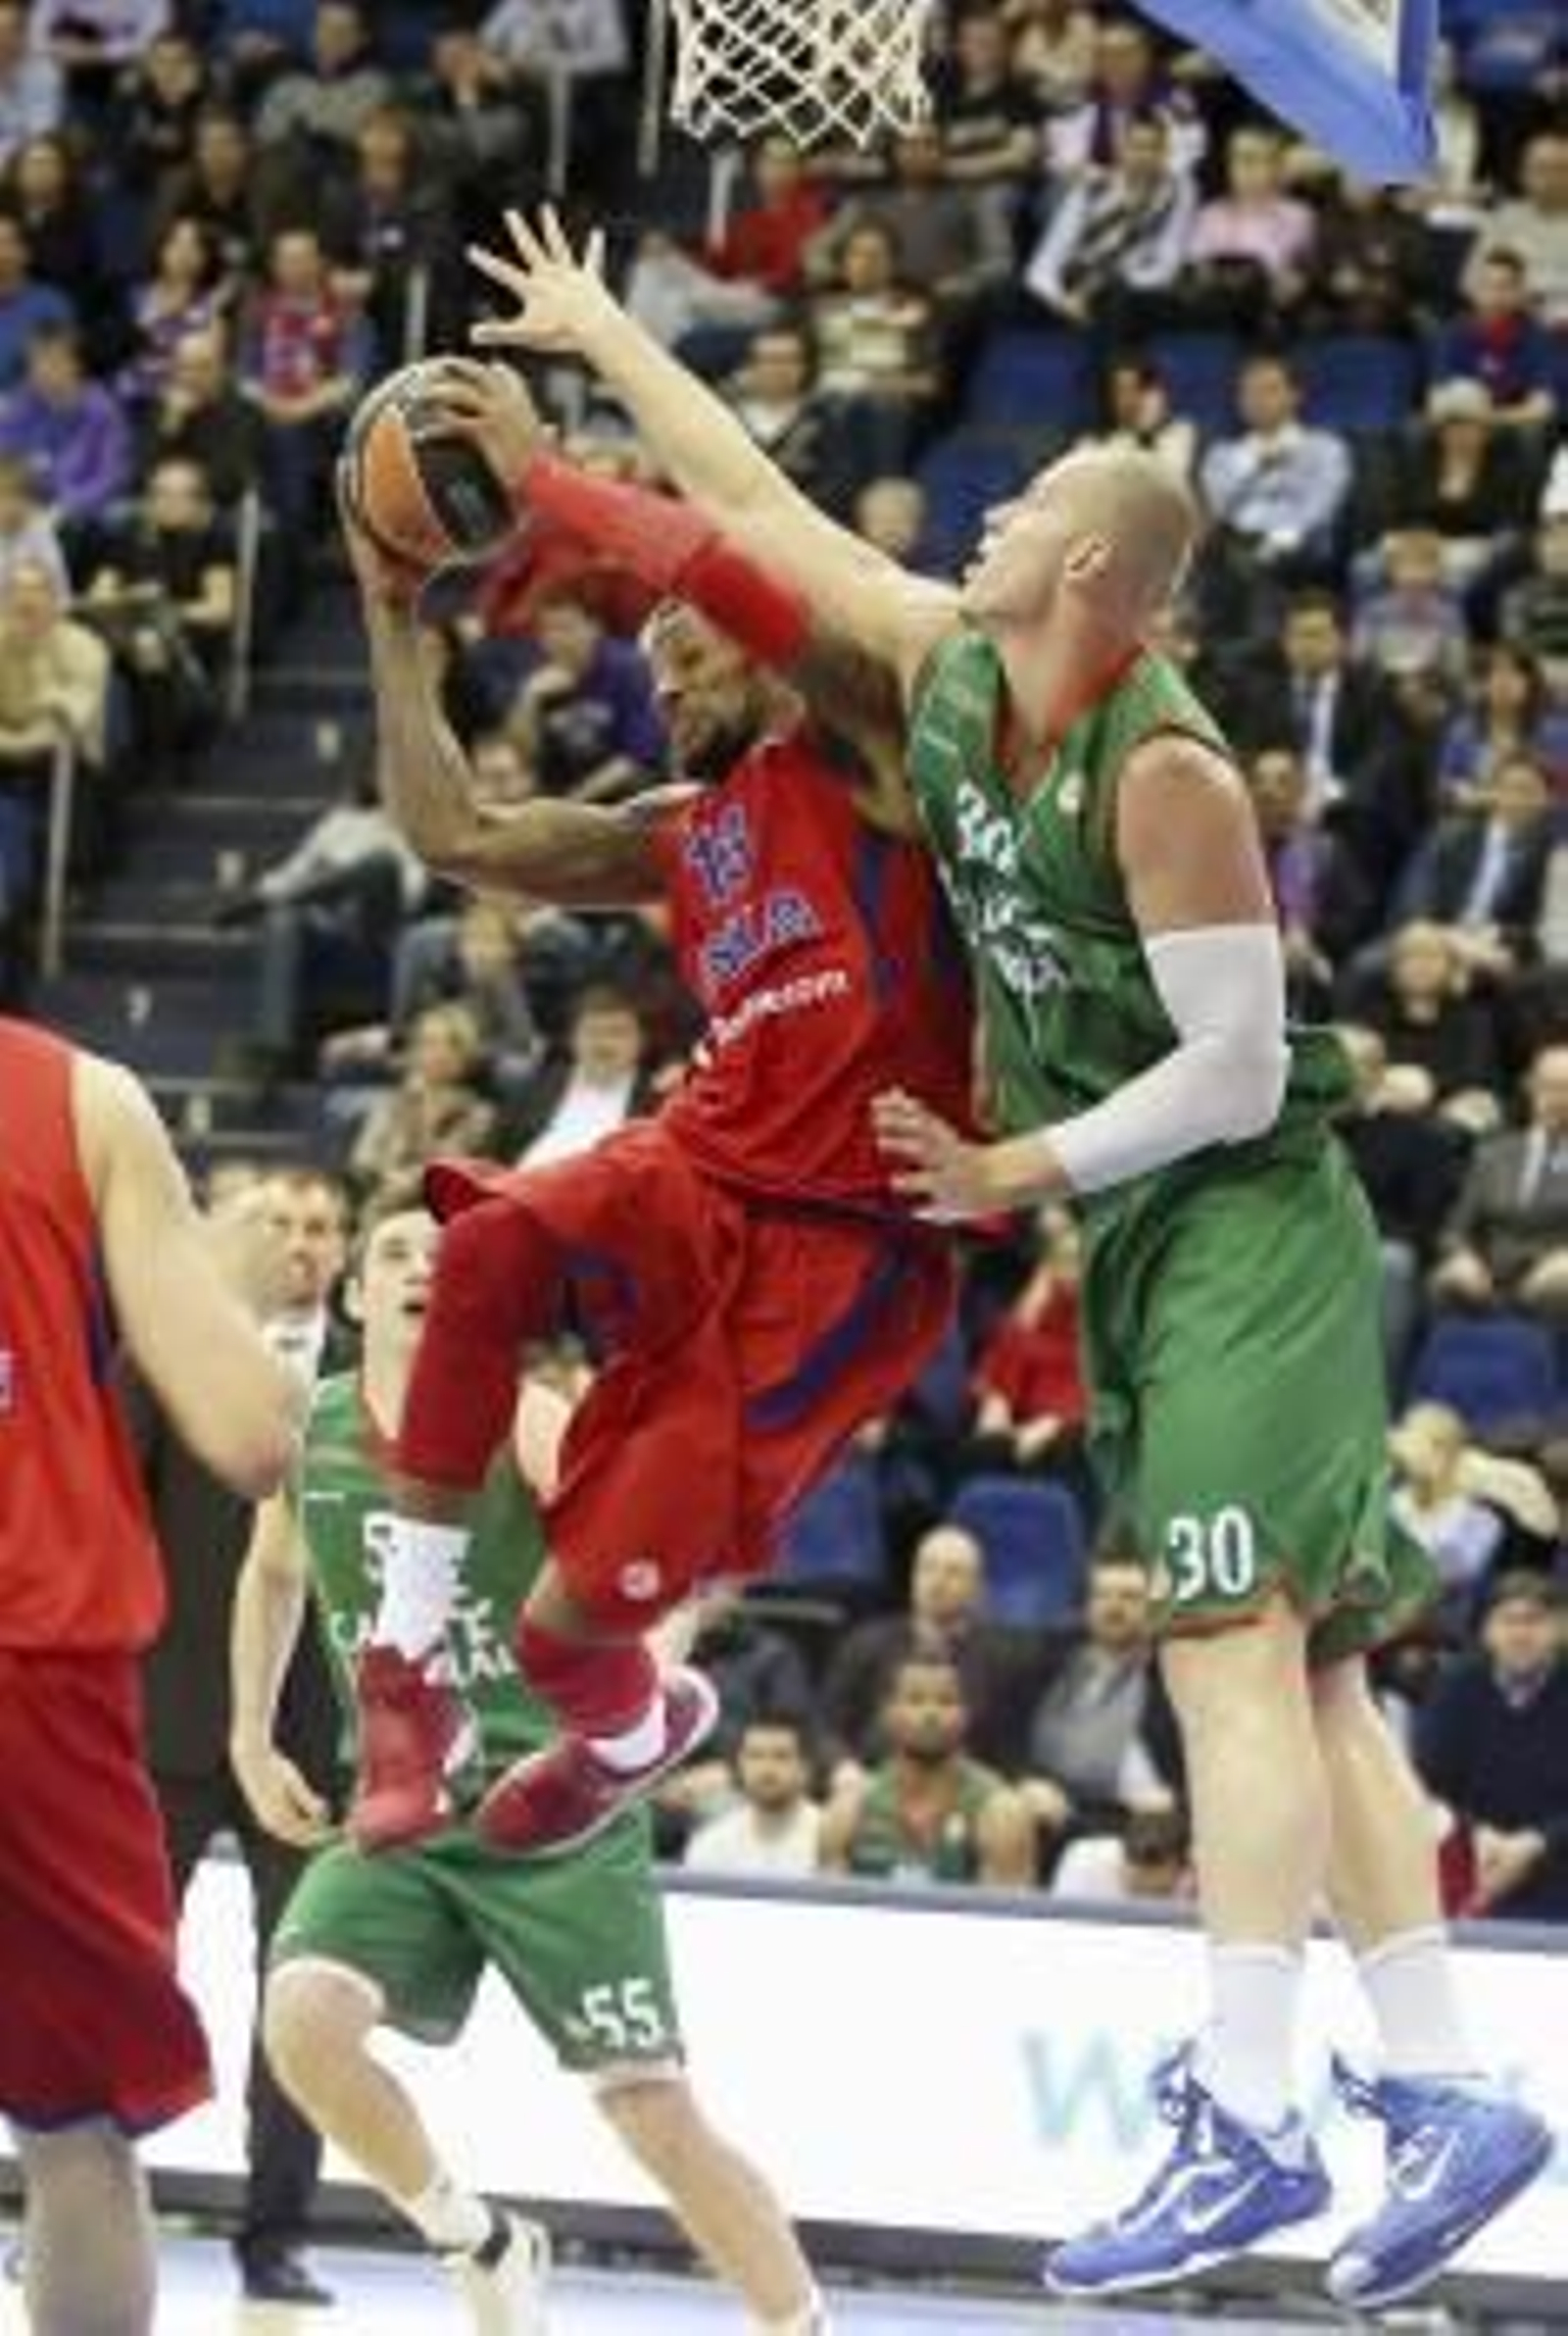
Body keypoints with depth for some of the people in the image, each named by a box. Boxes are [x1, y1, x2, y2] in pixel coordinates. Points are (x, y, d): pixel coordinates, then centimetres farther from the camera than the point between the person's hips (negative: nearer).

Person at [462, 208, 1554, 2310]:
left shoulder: (1165, 767, -21)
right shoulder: (954, 667, 4)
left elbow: (1237, 1067, -20)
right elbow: (757, 508, 16)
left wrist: (1019, 1173, -17)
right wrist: (604, 337, 21)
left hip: (1248, 1227, -9)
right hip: (1151, 1250, 9)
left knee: (1237, 1655, -16)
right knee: (1304, 1678, 6)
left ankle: (1247, 2122, -22)